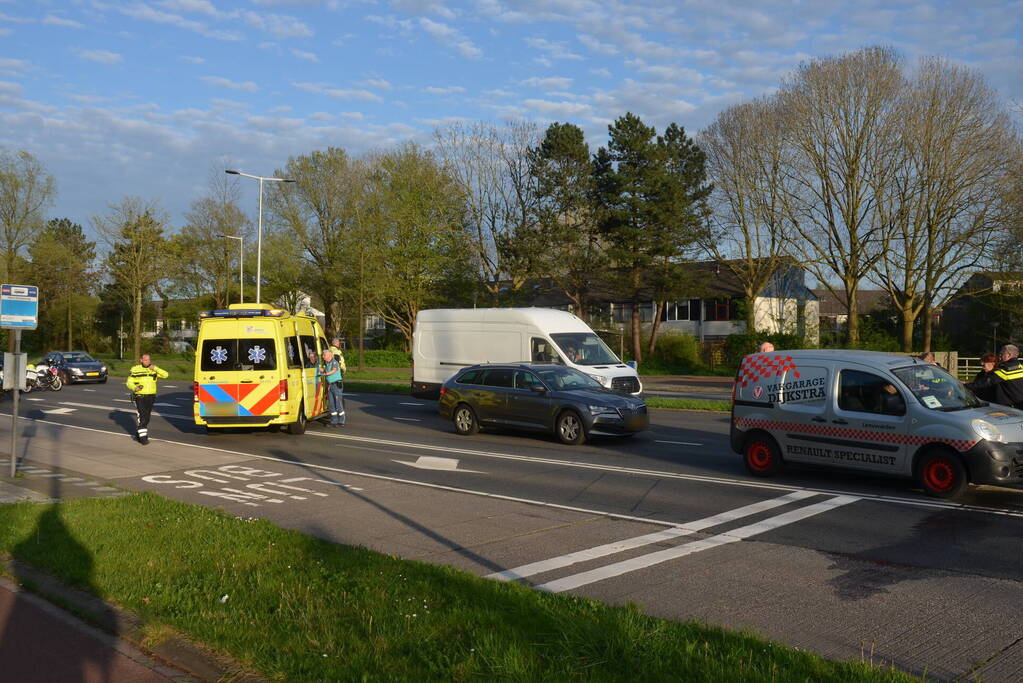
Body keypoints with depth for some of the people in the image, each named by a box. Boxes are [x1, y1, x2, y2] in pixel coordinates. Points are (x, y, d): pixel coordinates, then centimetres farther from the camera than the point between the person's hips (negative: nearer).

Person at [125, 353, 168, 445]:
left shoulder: (153, 370, 7)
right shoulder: (135, 370, -1)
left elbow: (165, 375, -3)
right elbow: (128, 382, 1)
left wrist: (155, 368, -14)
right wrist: (135, 388, -21)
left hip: (150, 397, 4)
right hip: (139, 397, -4)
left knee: (147, 418, 11)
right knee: (142, 417, -11)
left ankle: (138, 433, 30)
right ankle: (143, 437, -8)